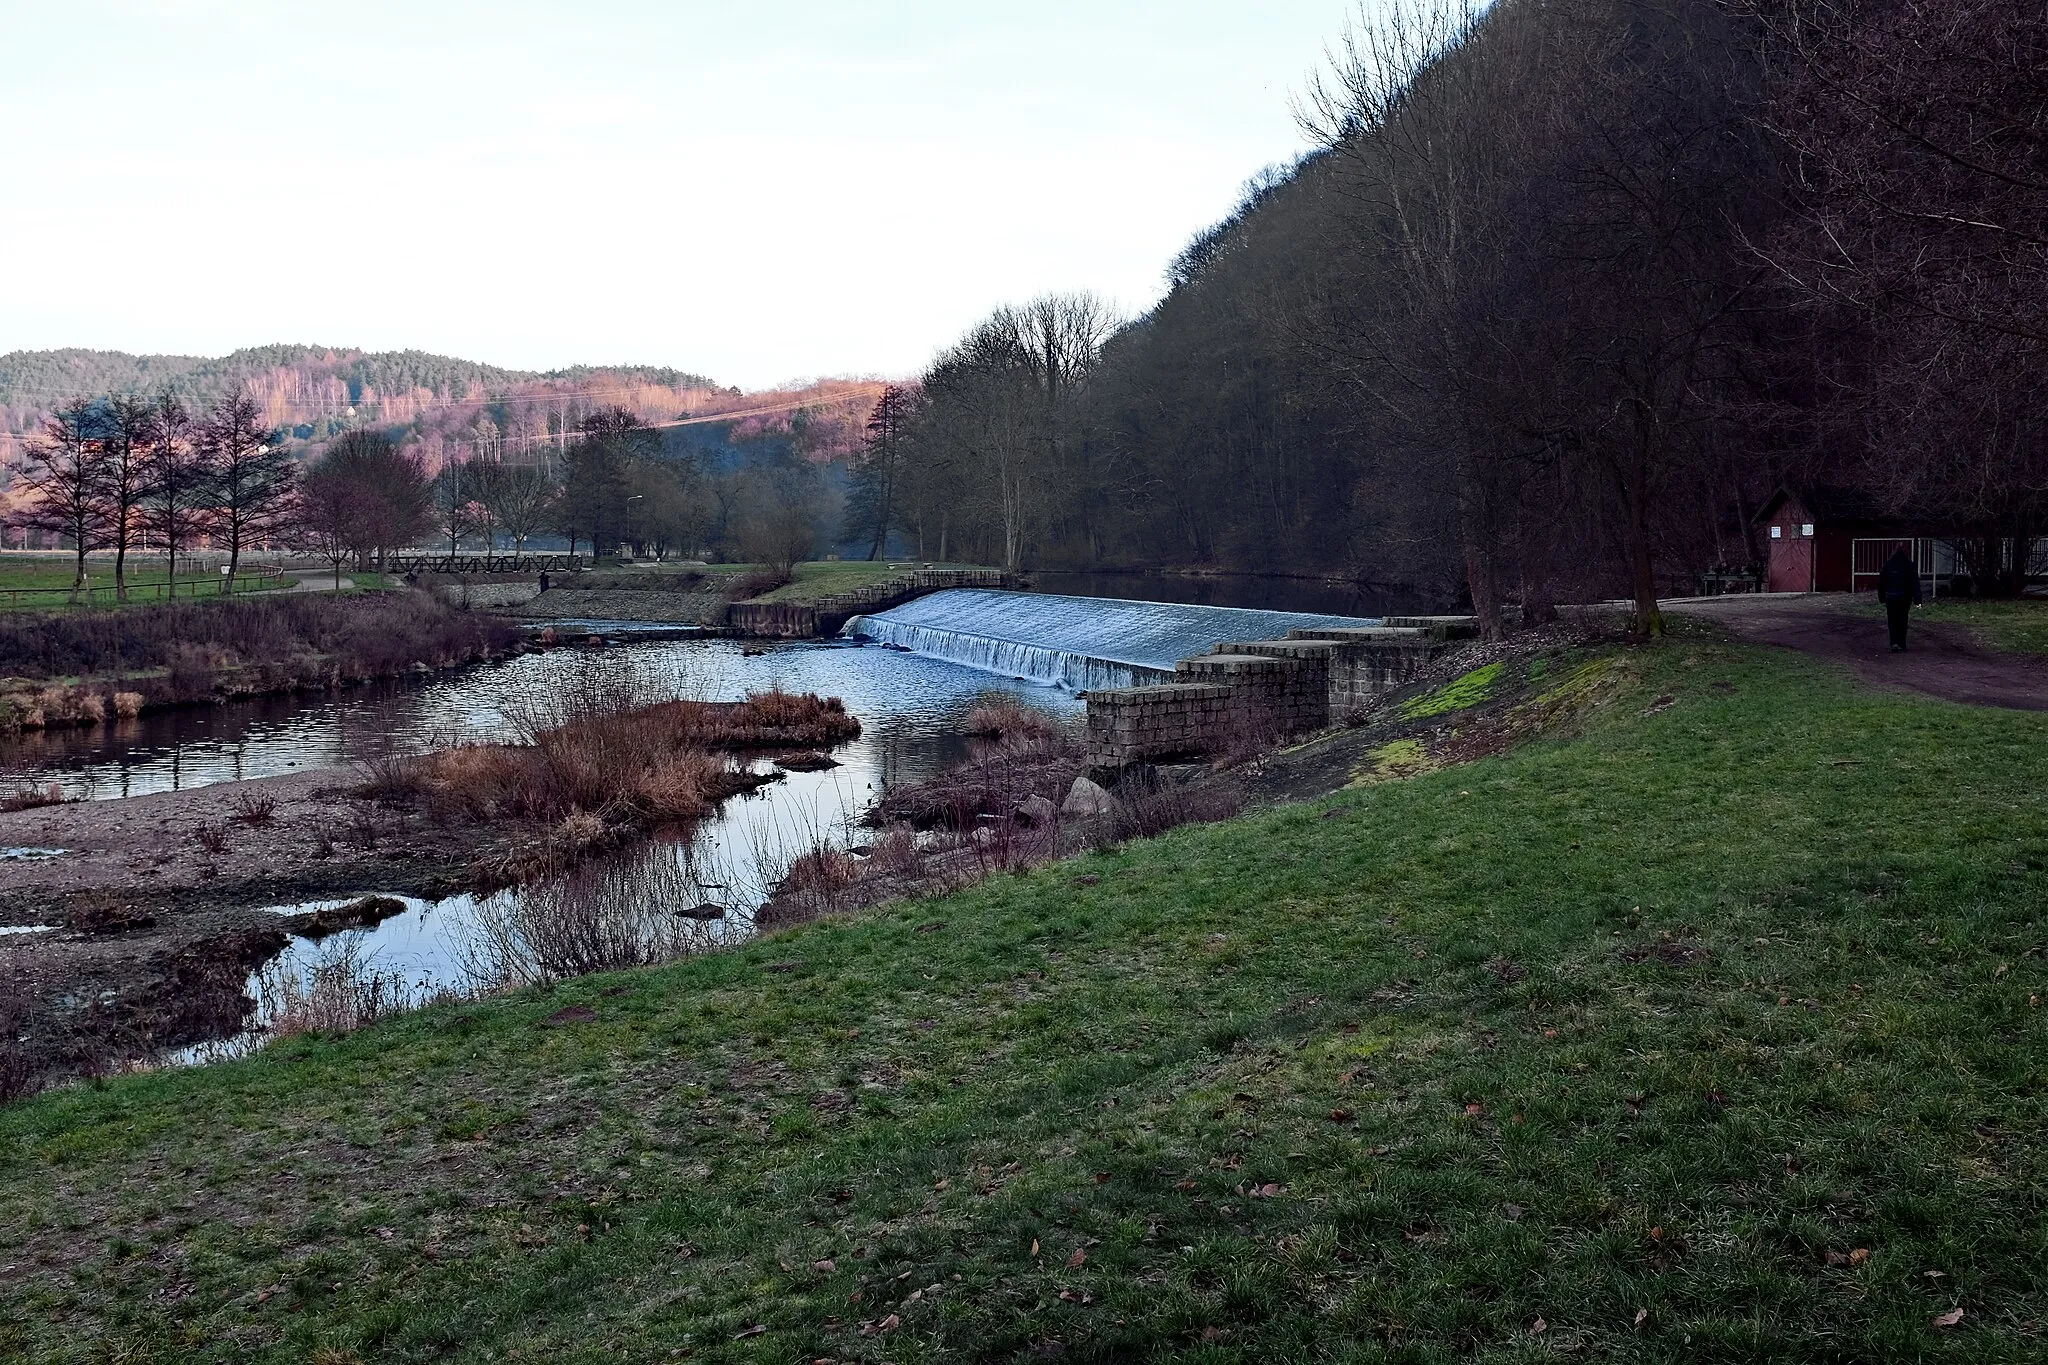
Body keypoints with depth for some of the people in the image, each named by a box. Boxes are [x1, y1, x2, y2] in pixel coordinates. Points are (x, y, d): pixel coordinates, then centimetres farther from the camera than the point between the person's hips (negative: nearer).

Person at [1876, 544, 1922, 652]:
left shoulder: (1888, 565, 0)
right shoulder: (1910, 566, -4)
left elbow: (1881, 582, 5)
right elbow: (1915, 583, -6)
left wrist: (1882, 597, 13)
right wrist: (1917, 598, -4)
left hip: (1891, 597, 0)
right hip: (1905, 598, 0)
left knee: (1892, 621, 4)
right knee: (1902, 621, 12)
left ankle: (1895, 643, -16)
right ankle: (1901, 645, 16)